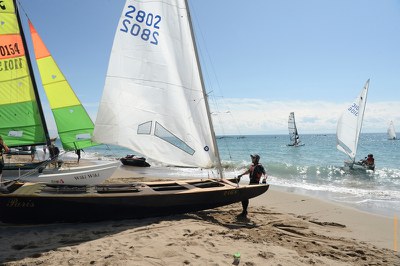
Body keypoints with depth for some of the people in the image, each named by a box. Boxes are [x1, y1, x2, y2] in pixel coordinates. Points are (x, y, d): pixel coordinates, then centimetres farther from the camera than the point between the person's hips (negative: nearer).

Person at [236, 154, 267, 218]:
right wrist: (241, 175, 44)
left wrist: (264, 178, -41)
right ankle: (244, 211, 18)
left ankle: (244, 212, -7)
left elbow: (265, 174, -19)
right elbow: (248, 171, 35)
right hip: (250, 183, 9)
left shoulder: (260, 166, -9)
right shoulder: (252, 165, 16)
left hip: (255, 184, -9)